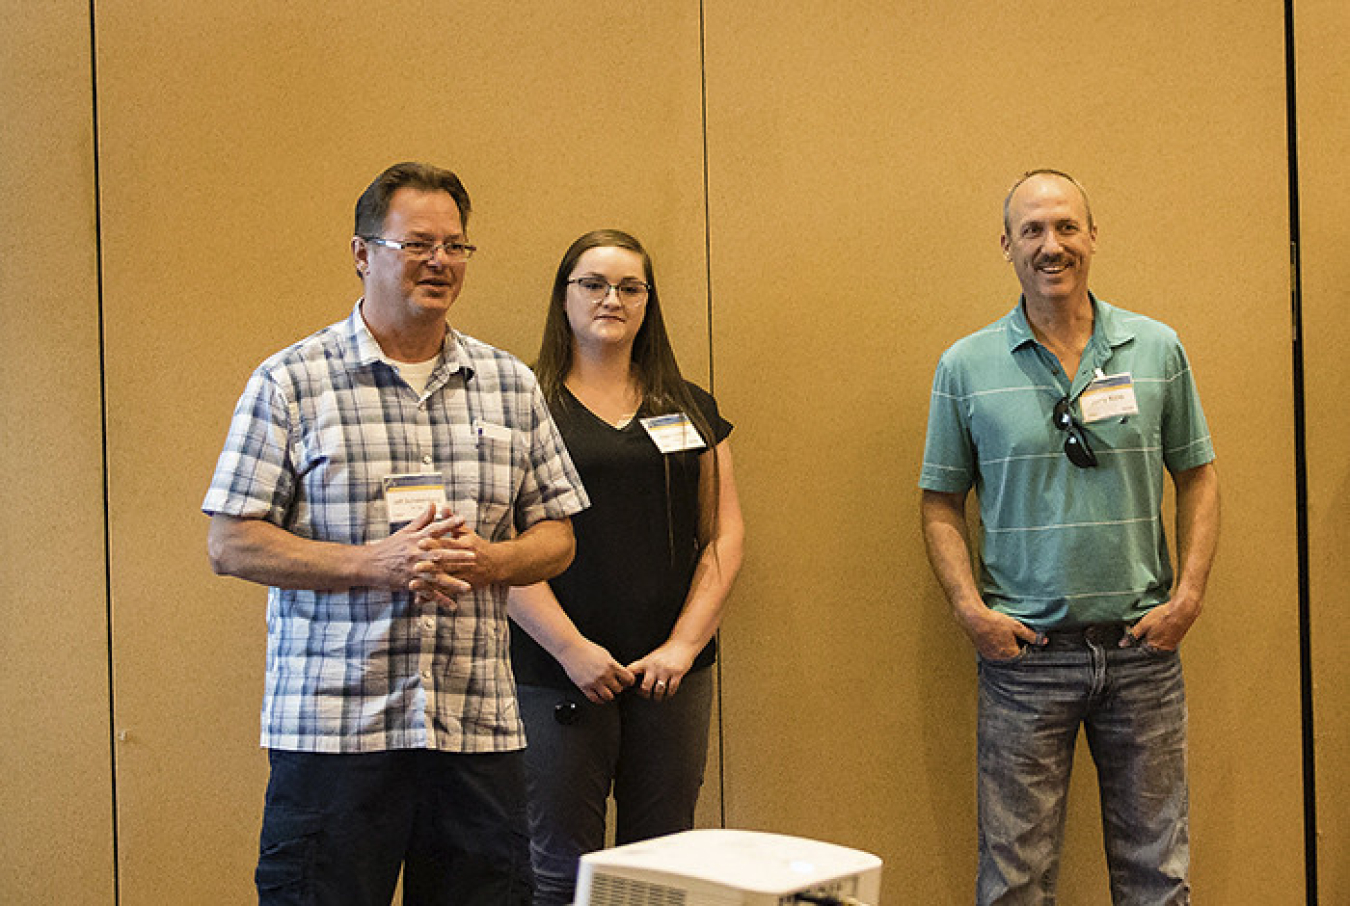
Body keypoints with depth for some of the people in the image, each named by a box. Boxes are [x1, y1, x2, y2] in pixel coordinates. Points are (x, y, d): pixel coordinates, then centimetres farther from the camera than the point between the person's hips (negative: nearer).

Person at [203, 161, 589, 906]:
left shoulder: (511, 385, 11)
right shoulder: (290, 382, 0)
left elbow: (556, 536, 14)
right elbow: (232, 544, -3)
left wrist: (487, 560, -8)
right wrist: (373, 564, -15)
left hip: (479, 726, 3)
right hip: (331, 725, -3)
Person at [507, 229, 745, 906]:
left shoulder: (690, 409, 12)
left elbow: (724, 534, 9)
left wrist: (684, 644, -3)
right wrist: (571, 648, -13)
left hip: (674, 674, 3)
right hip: (559, 675, -3)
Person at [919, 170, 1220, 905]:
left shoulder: (1157, 350, 5)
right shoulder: (966, 367, 1)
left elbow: (1197, 477, 10)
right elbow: (941, 504, 4)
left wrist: (1189, 594, -2)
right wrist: (970, 609, -8)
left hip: (1142, 647, 2)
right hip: (1024, 651, -1)